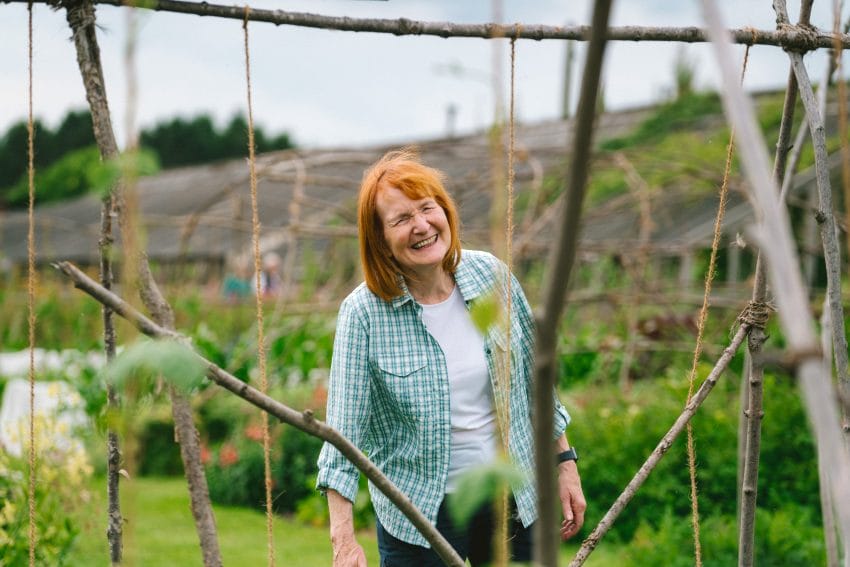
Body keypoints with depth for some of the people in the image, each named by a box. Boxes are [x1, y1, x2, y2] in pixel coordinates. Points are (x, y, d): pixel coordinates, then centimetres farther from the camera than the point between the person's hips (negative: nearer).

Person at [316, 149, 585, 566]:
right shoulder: (363, 313, -14)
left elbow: (534, 379, 8)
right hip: (420, 515, -3)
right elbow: (344, 429, -16)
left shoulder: (492, 275, -4)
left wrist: (564, 462, 10)